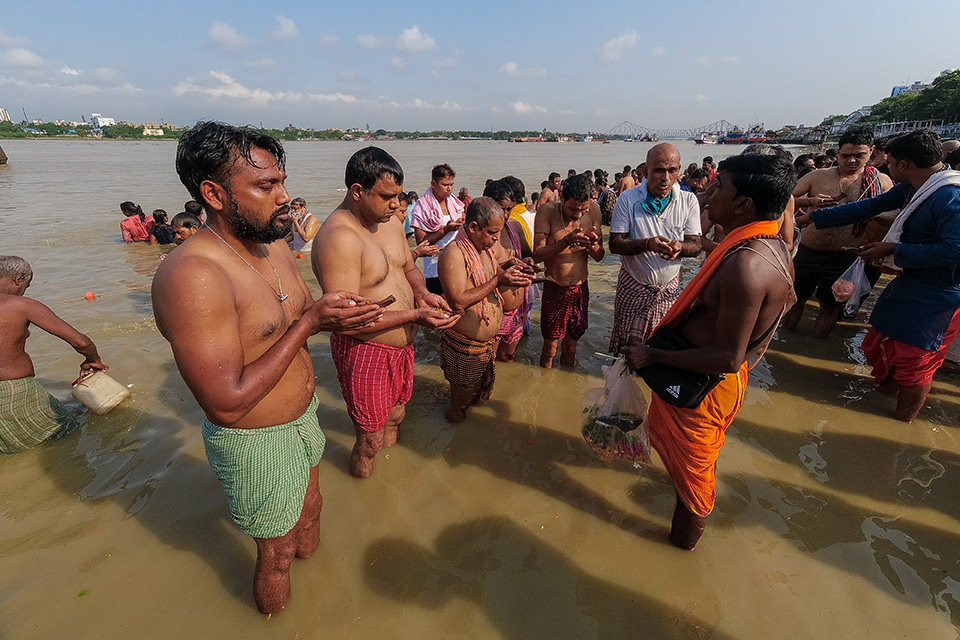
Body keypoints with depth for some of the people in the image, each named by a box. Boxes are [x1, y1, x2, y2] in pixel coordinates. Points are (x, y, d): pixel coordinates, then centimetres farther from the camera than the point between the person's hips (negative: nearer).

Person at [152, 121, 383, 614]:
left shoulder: (274, 245, -3)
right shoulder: (191, 276, -31)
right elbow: (227, 404, -31)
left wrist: (336, 314, -13)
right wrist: (310, 322, -28)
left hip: (303, 416, 8)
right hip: (256, 441, -7)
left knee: (310, 508, 32)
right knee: (277, 553, 19)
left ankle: (311, 557, 63)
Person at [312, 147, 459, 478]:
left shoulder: (390, 222, 2)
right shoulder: (338, 238, -26)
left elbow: (409, 267, 17)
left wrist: (422, 293, -6)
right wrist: (415, 316, -29)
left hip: (402, 342, 9)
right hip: (365, 352, -8)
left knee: (395, 417, 29)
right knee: (371, 442, 9)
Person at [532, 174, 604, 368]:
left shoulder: (593, 210, -4)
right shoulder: (547, 212, -14)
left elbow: (599, 256, 1)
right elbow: (537, 255, -18)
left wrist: (592, 244, -22)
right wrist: (567, 241, -30)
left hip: (581, 288, 3)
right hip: (554, 289, -3)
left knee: (570, 347, 17)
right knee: (550, 347, 7)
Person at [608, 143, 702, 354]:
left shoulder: (688, 200, -5)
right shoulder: (628, 198, -11)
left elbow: (696, 245, -4)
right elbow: (615, 244, -15)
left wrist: (679, 246, -28)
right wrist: (647, 244, -32)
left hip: (669, 288, 2)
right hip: (633, 287, -2)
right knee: (627, 344, 10)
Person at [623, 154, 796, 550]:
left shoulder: (745, 265, -34)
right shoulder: (771, 246, -1)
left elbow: (727, 357, -31)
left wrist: (652, 356, -23)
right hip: (720, 379, 10)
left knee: (690, 463, 15)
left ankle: (683, 538, 42)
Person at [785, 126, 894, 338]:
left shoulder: (881, 182, 1)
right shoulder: (818, 176, -2)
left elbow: (893, 217, 7)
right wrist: (810, 202, -22)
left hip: (844, 258, 0)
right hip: (808, 253, 0)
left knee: (830, 305, 13)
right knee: (795, 298, 13)